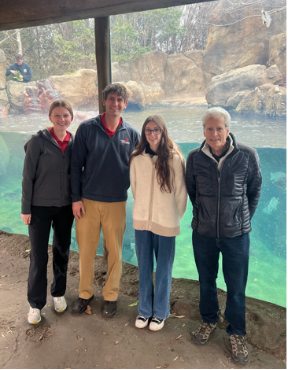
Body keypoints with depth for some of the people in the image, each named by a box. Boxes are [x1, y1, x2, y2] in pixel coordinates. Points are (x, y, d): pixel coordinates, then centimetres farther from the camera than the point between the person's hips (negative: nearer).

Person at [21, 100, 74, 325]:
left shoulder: (74, 142, 0)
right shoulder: (39, 141, -10)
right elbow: (28, 177, -8)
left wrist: (76, 202, 7)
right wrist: (26, 208, -7)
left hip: (65, 207, 4)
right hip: (40, 207, -3)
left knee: (62, 251, 15)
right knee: (39, 256, 4)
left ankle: (59, 294, 35)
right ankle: (36, 303, 22)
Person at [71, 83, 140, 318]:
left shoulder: (132, 134, 1)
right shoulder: (87, 128, -2)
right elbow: (76, 165, -1)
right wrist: (76, 198, -5)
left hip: (117, 202, 1)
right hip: (88, 201, 0)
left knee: (115, 251, 9)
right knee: (86, 249, 10)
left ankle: (111, 296, 28)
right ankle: (85, 293, 31)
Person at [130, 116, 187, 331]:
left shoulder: (174, 159, -10)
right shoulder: (137, 159, 0)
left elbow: (181, 192, -3)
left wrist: (175, 217, 2)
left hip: (166, 223, -3)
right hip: (142, 220, 3)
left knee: (164, 269, 11)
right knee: (144, 268, 15)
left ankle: (160, 312, 31)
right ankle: (145, 310, 34)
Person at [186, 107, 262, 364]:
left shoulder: (247, 155, -12)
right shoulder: (195, 157, -7)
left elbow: (255, 190, 3)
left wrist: (244, 218, 7)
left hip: (236, 234, -1)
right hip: (203, 233, 2)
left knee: (237, 287, 11)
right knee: (206, 281, 19)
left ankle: (237, 333, 35)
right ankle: (209, 321, 44)